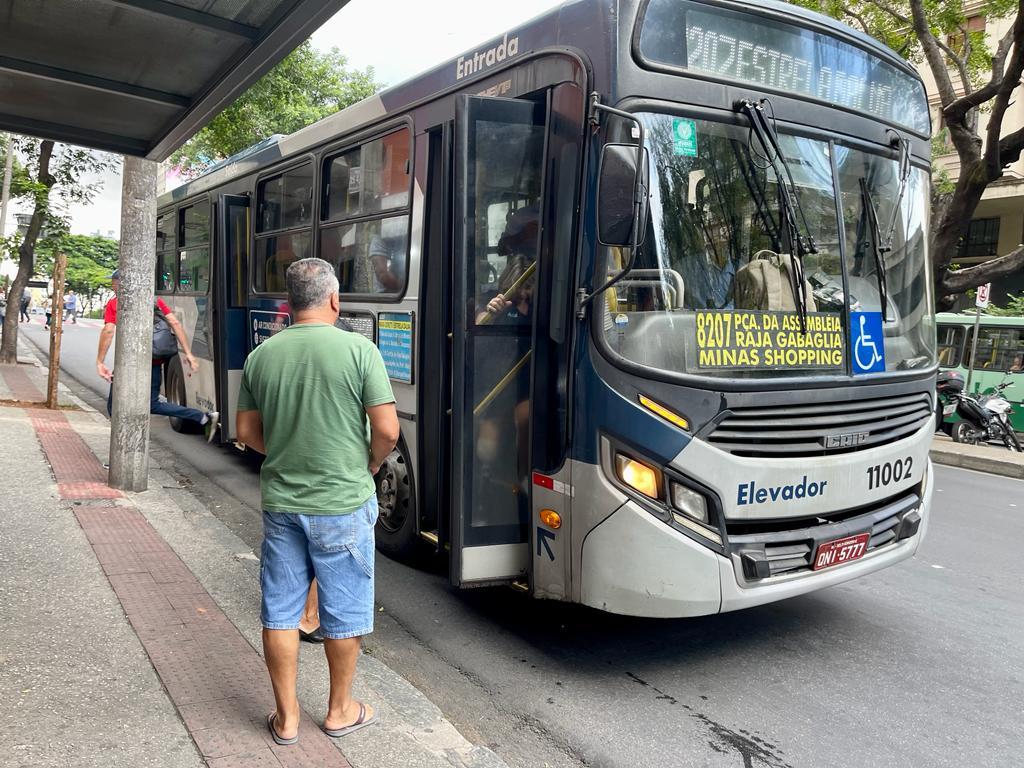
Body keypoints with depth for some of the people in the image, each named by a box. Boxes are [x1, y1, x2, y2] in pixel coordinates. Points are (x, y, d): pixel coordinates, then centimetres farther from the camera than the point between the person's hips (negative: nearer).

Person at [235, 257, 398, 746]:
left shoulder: (261, 355, -1)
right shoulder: (359, 349, -13)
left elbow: (246, 432, 7)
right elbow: (387, 431, -13)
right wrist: (368, 466, 5)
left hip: (280, 503, 4)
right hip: (342, 506, -3)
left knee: (280, 613, 16)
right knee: (343, 613, 14)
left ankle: (286, 717, 28)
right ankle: (340, 710, 30)